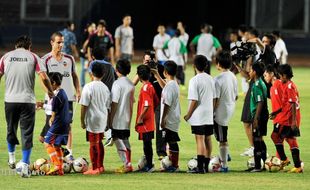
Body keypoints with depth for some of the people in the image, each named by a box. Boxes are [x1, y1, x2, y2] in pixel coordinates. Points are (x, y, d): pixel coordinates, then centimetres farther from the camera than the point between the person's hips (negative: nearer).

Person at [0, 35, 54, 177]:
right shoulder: (33, 57, 3)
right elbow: (44, 77, -5)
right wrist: (50, 92, 11)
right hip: (28, 100, -2)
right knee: (27, 133, 1)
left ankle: (11, 158, 38)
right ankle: (25, 166, -6)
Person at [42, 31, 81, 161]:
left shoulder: (69, 59, 11)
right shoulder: (46, 60, -2)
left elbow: (74, 76, 19)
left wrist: (78, 91, 8)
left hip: (68, 96, 3)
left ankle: (69, 152, 8)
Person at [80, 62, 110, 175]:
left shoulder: (88, 87, -13)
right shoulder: (105, 88, 6)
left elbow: (84, 106, -14)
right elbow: (108, 107, 12)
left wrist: (82, 121, -8)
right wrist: (107, 121, 20)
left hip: (92, 119, -6)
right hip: (102, 119, 6)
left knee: (93, 144, -2)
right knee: (99, 143, 17)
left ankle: (94, 168, -1)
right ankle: (100, 166, 25)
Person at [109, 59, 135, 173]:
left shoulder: (117, 83, -14)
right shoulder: (131, 84, 9)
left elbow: (114, 103, -15)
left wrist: (110, 120, -11)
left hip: (118, 120, -8)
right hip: (127, 119, 8)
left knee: (119, 142, -5)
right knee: (126, 141, 13)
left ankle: (127, 165, -10)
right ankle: (128, 165, 16)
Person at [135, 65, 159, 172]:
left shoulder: (145, 88, -18)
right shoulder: (150, 86, 9)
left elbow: (147, 105, -25)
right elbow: (156, 102, 18)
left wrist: (140, 118, -19)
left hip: (144, 122, -9)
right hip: (150, 121, 9)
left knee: (147, 143, -3)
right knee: (147, 143, 15)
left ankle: (149, 165, 1)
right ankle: (149, 164, 21)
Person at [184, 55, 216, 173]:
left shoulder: (195, 80, -14)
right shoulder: (210, 79, 7)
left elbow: (194, 101, -16)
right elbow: (214, 98, 12)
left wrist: (188, 115, -8)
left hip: (198, 115, -7)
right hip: (209, 115, 7)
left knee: (200, 140, -7)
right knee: (208, 139, 11)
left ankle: (200, 167, -10)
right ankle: (206, 166, 18)